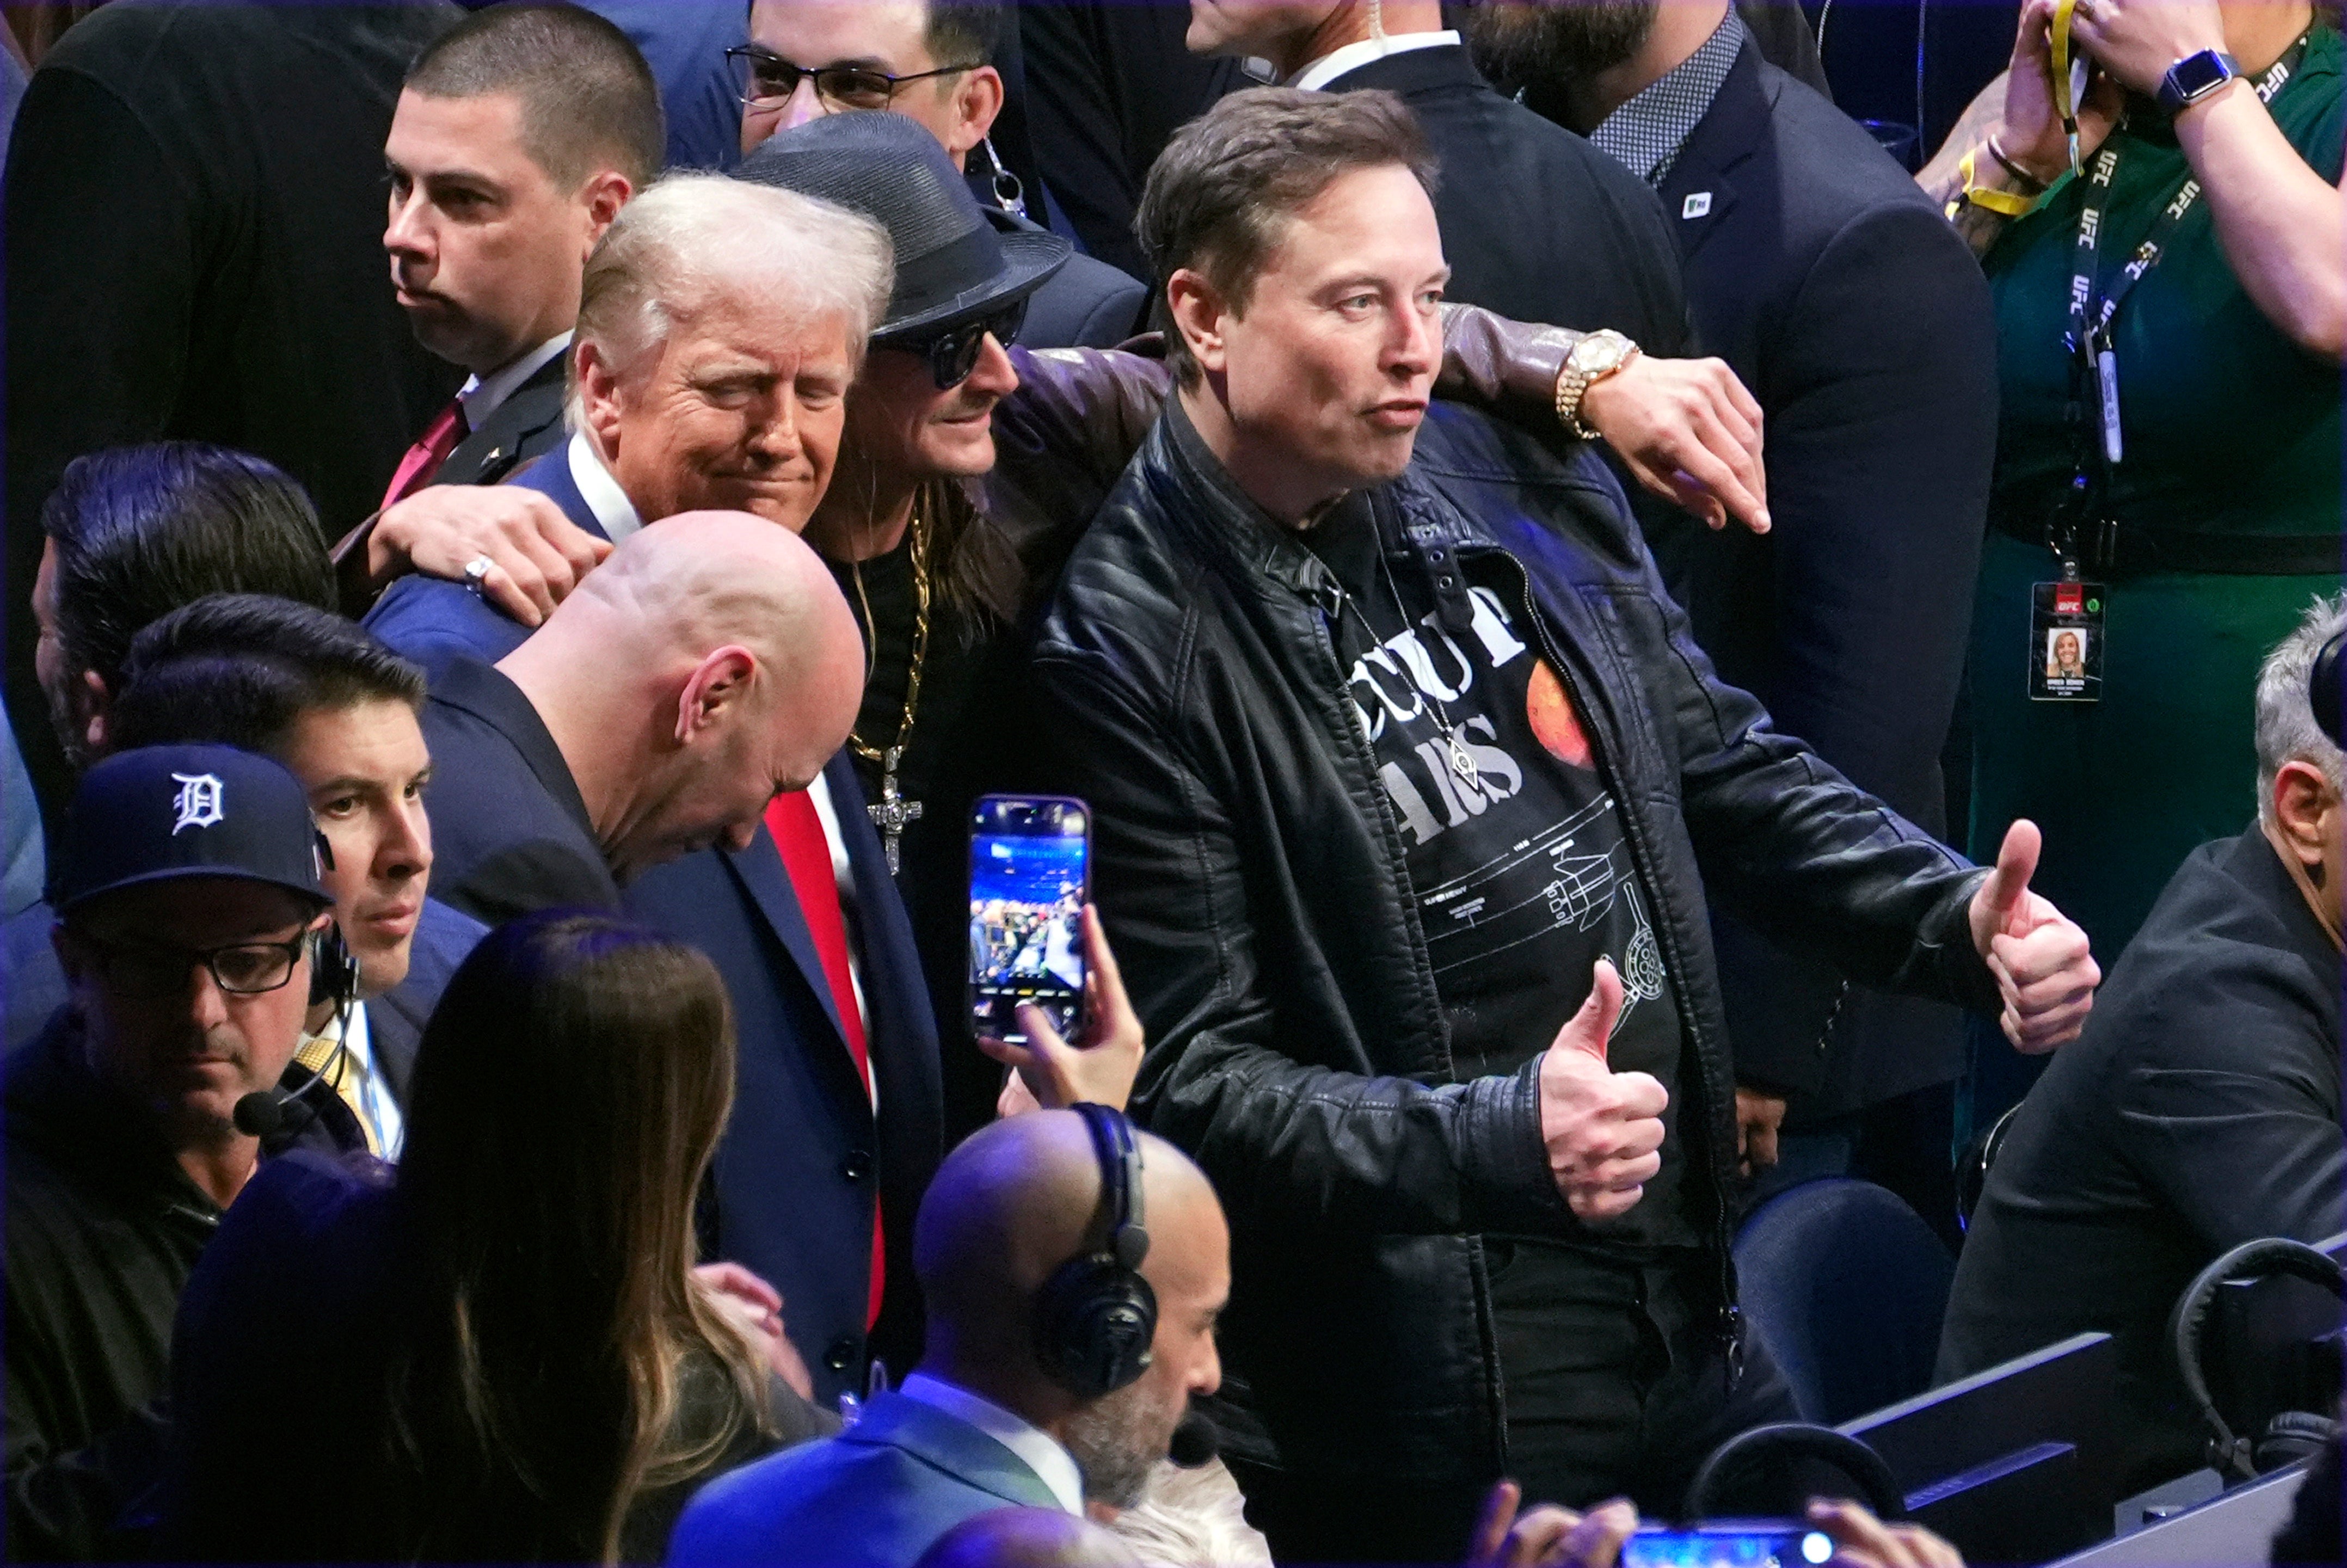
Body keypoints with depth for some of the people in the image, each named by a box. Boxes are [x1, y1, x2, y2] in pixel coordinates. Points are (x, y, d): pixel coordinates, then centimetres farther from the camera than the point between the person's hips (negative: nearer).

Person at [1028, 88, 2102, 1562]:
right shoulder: (1130, 648, -15)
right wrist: (1493, 1137, -29)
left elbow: (1727, 770, 16)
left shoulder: (1516, 487, 4)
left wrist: (1962, 917, 0)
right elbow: (1186, 1078, -16)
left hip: (1695, 1325, 6)